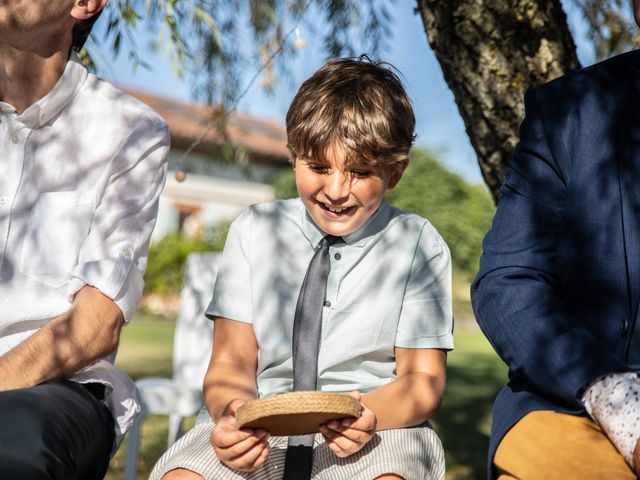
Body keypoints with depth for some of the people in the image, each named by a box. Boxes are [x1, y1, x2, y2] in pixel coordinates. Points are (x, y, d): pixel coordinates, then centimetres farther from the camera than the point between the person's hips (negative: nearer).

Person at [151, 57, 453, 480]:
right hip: (265, 426, 2)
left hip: (379, 429, -1)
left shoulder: (419, 245, 5)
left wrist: (368, 416, -21)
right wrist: (232, 412, -20)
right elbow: (232, 363, 4)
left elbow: (424, 379, 2)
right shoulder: (254, 230, 9)